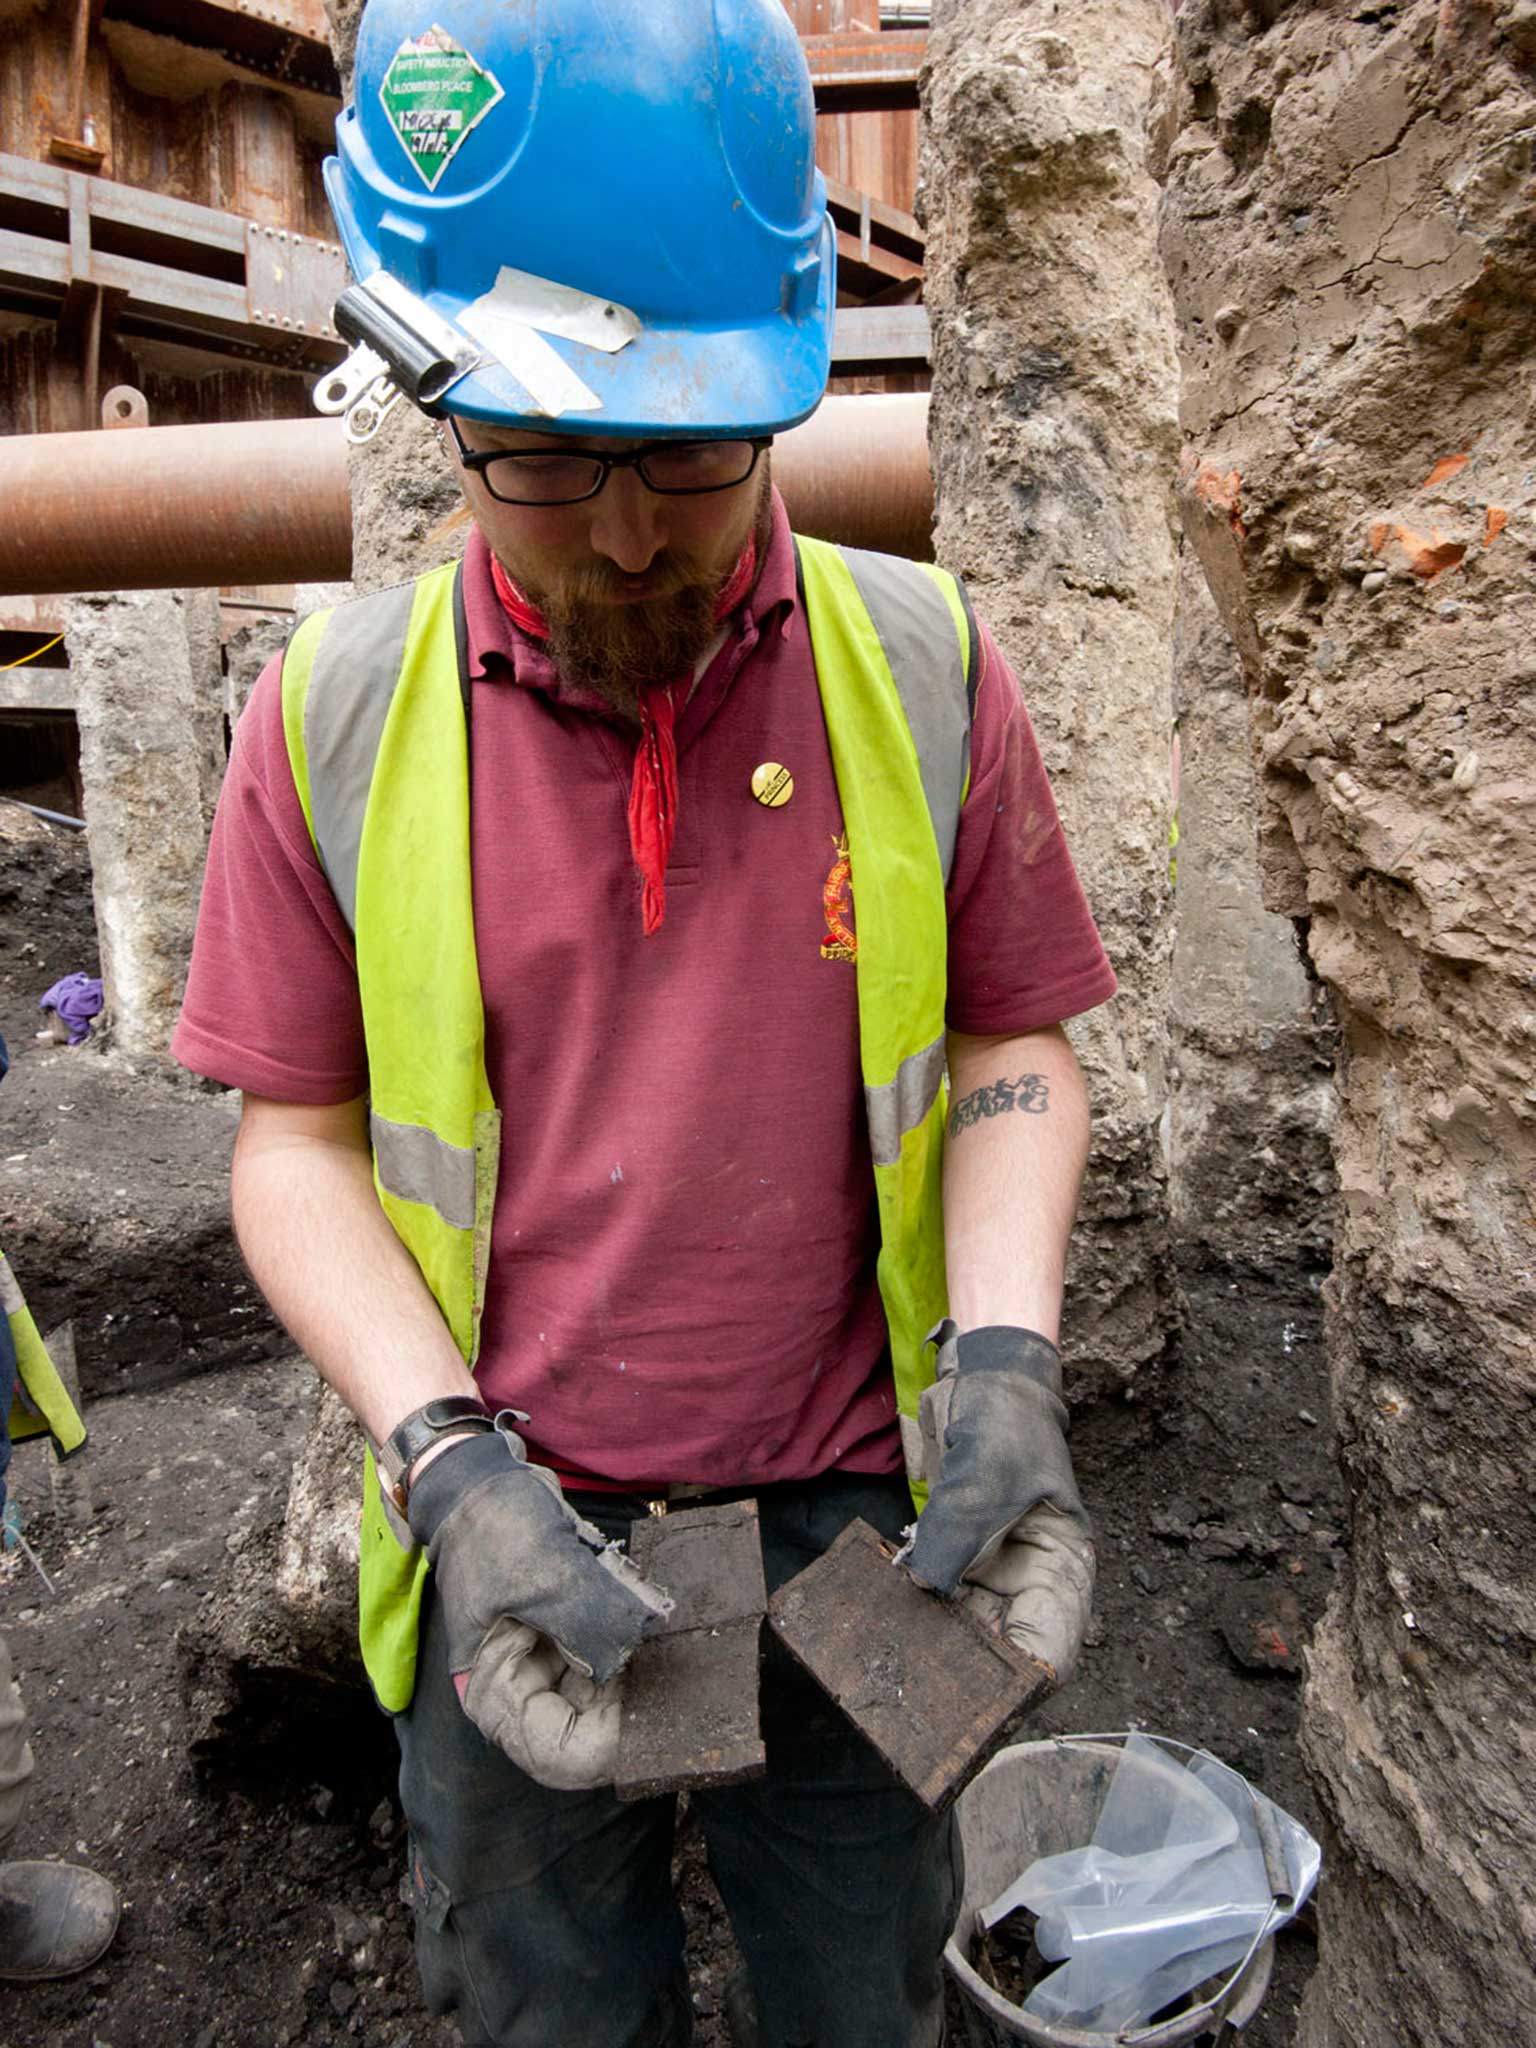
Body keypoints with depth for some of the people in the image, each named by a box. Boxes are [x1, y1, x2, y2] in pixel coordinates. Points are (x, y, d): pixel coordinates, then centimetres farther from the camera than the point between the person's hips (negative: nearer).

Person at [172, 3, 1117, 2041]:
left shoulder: (925, 668, -8)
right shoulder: (335, 709, -9)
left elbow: (1012, 1052, -3)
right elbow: (296, 1143, -6)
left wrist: (1005, 1359, -17)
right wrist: (455, 1469, -18)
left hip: (851, 1523, 1)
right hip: (508, 1545, 1)